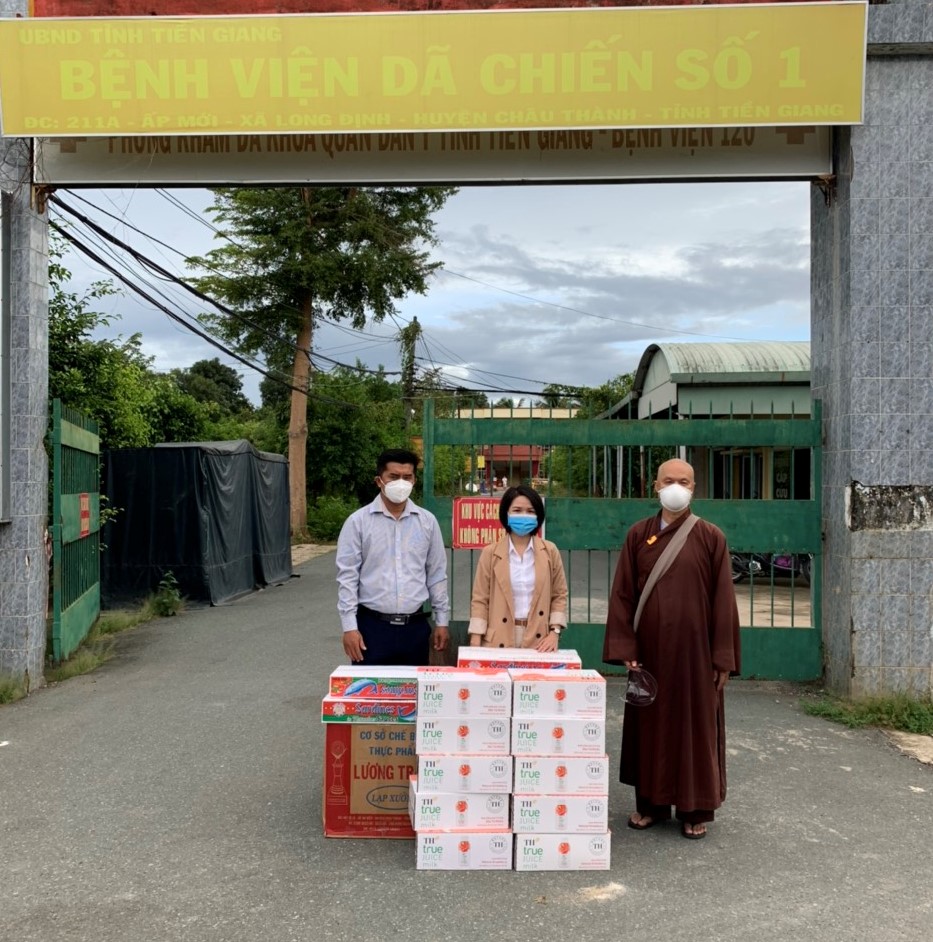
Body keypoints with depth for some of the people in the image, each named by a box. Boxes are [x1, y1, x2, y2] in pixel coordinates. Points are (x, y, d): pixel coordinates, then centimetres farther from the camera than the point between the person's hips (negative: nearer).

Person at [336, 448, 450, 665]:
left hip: (416, 626, 3)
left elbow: (437, 575, 9)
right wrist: (349, 626, -9)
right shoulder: (358, 522, -4)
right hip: (372, 626, -2)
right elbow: (347, 577, -4)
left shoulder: (427, 522, 4)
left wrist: (442, 621, 8)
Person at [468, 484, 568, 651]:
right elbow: (480, 600, 0)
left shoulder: (550, 552, 4)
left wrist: (554, 632, -3)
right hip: (500, 641, -1)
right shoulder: (490, 553, 0)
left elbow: (559, 595, 9)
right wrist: (475, 645, -7)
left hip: (538, 641, 1)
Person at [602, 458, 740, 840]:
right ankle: (651, 802, 27)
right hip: (649, 648, 2)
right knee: (649, 724, 11)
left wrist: (723, 658, -6)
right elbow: (623, 594, 0)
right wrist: (625, 649, -6)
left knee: (695, 725, 7)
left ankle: (696, 808, 23)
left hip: (694, 650, -2)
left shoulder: (710, 537, -3)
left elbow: (723, 600, -3)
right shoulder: (638, 535, 1)